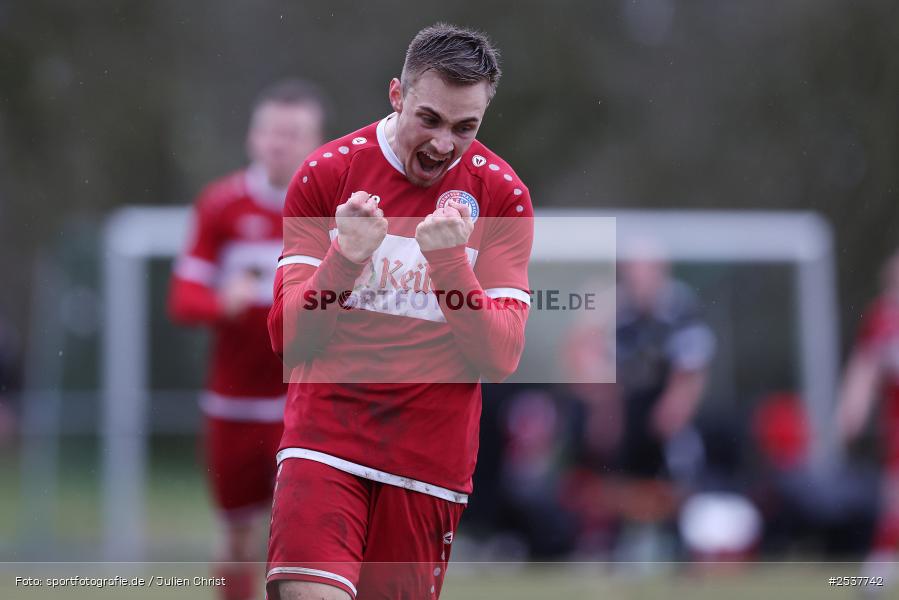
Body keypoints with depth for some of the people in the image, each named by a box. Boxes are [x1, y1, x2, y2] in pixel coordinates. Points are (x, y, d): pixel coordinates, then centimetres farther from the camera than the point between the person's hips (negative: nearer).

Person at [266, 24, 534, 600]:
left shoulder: (501, 194, 1)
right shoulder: (327, 173, 1)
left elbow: (501, 357, -6)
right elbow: (287, 335, -2)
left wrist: (449, 261, -20)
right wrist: (345, 258, -19)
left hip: (431, 460, 1)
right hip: (326, 438, -1)